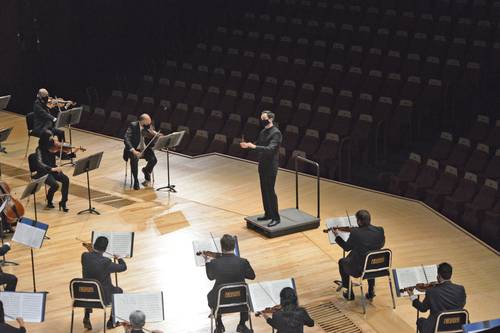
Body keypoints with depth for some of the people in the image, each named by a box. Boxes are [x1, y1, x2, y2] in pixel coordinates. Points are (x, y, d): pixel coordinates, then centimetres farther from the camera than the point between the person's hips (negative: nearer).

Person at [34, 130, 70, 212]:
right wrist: (51, 169, -42)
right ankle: (49, 201, 2)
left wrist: (73, 153, -17)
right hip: (43, 172, -5)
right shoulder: (39, 149, -15)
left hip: (53, 170, 5)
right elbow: (39, 163, -29)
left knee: (66, 179, -22)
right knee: (55, 185, -29)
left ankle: (63, 202, -9)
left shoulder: (53, 147, 1)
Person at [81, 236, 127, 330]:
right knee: (118, 291, 29)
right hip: (103, 297, -4)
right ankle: (111, 321, 36)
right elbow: (123, 267, -12)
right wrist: (119, 258, 6)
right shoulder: (106, 262, -29)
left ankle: (87, 317, 32)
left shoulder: (85, 256, -16)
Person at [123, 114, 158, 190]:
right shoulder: (133, 126, -16)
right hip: (134, 149, -4)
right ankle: (136, 181, -18)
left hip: (145, 149, 4)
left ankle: (146, 171, 12)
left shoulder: (148, 126, -1)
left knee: (153, 159, -24)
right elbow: (126, 139, -24)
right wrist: (133, 151, -37)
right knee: (134, 159, -35)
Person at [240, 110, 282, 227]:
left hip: (271, 166, -8)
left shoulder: (276, 133, -17)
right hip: (262, 165, 8)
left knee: (270, 191, -5)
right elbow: (258, 144, 19)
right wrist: (248, 145, -1)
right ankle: (268, 214, 26)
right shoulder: (263, 132, 9)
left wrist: (254, 147, -34)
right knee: (264, 191, 14)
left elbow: (270, 148, -28)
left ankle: (276, 218, 3)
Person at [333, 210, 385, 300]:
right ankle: (371, 291, 41)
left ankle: (349, 294, 35)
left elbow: (346, 247, -4)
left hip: (359, 269, -4)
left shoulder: (355, 232, -22)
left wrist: (337, 236, 10)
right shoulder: (379, 231, -12)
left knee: (342, 262, 28)